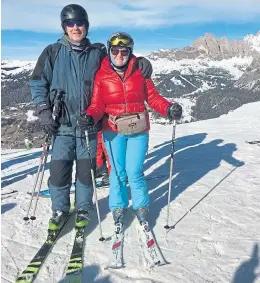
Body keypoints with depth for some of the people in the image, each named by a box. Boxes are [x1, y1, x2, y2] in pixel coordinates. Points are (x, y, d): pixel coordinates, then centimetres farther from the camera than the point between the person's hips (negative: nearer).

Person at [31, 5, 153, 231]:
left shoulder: (97, 53, 6)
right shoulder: (53, 53, 4)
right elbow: (38, 83, 7)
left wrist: (139, 61, -7)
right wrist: (44, 111, -3)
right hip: (62, 124, 0)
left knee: (86, 169, 7)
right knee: (59, 169, 1)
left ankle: (83, 209, 28)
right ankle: (60, 210, 24)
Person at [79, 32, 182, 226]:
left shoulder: (140, 72, 0)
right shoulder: (101, 75, -1)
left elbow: (153, 97, 1)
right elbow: (98, 105, -5)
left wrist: (168, 109, -17)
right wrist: (90, 117, -26)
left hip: (138, 131, 0)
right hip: (113, 131, 0)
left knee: (135, 172, 1)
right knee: (118, 172, 7)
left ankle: (141, 206, 24)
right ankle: (118, 207, 29)